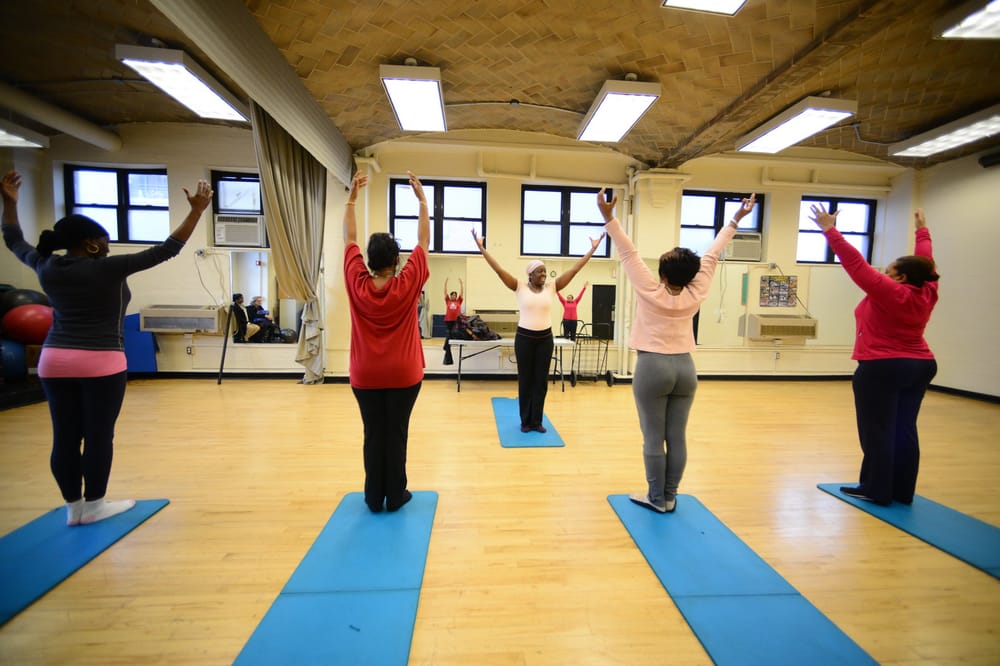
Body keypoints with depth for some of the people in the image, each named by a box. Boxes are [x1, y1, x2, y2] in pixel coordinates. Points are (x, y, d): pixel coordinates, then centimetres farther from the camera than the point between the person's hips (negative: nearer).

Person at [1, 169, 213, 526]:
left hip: (54, 360, 6)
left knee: (65, 437, 9)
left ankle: (74, 507, 20)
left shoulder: (47, 267, 5)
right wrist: (196, 211, -12)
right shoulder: (108, 269, -12)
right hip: (101, 362, -6)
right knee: (99, 436, 4)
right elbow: (167, 249, -15)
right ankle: (94, 505, 15)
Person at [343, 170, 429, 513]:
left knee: (373, 435, 11)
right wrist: (422, 199, 5)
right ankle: (395, 496, 19)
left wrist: (351, 198, 12)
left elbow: (349, 240, 4)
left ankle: (374, 497, 22)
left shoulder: (357, 284, -8)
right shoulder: (407, 285, -12)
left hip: (365, 376, 2)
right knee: (397, 435, 7)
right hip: (403, 375, -2)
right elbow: (424, 241, -3)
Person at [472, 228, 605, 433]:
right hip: (524, 338, -2)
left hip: (545, 339, 3)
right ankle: (525, 421, 22)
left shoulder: (551, 287, 3)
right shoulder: (520, 287, -4)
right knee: (525, 381, 7)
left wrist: (592, 249, -1)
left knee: (541, 381, 8)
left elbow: (574, 270, 1)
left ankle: (537, 421, 21)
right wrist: (481, 248, -14)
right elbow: (499, 269, -9)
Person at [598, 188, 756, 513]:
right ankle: (669, 497, 20)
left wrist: (609, 217, -11)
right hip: (684, 367, 5)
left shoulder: (651, 291, -11)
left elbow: (628, 254, -13)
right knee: (677, 437, 8)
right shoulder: (696, 294, -1)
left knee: (653, 439, 3)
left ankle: (657, 499, 13)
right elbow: (712, 255, 9)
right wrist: (734, 221, 21)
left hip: (652, 367, -4)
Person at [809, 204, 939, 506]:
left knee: (878, 431, -1)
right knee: (904, 431, 11)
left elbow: (855, 262, -19)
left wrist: (830, 231, -15)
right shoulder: (927, 293, 4)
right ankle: (902, 491, 19)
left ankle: (876, 490, 7)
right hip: (920, 367, 8)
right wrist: (922, 231, 34)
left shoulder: (888, 292, -17)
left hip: (882, 369, -8)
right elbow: (925, 262, 20)